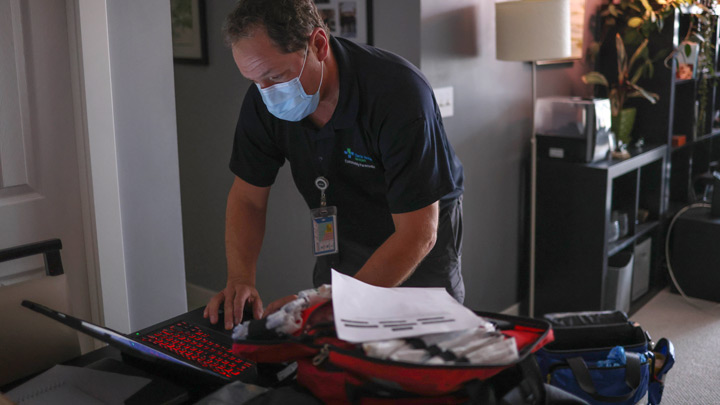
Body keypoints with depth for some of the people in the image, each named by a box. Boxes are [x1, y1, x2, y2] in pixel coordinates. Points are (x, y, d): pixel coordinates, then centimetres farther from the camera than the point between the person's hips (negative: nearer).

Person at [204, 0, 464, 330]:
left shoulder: (400, 93, -34)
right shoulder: (263, 100, -17)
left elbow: (418, 234, -34)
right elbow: (247, 198, -6)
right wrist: (240, 279, -24)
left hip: (417, 246, -4)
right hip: (342, 239, 4)